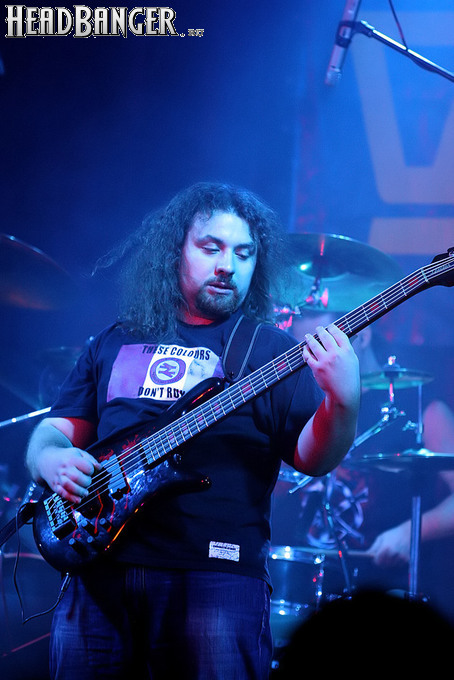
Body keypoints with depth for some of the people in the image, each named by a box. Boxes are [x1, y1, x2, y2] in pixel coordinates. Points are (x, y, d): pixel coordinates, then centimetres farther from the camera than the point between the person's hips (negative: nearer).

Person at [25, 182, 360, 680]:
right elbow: (51, 432, 17)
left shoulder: (268, 351, 8)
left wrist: (342, 402, -23)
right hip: (101, 570, 3)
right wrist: (53, 460, -6)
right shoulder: (114, 345, 17)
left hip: (215, 578, -3)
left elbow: (312, 456, -2)